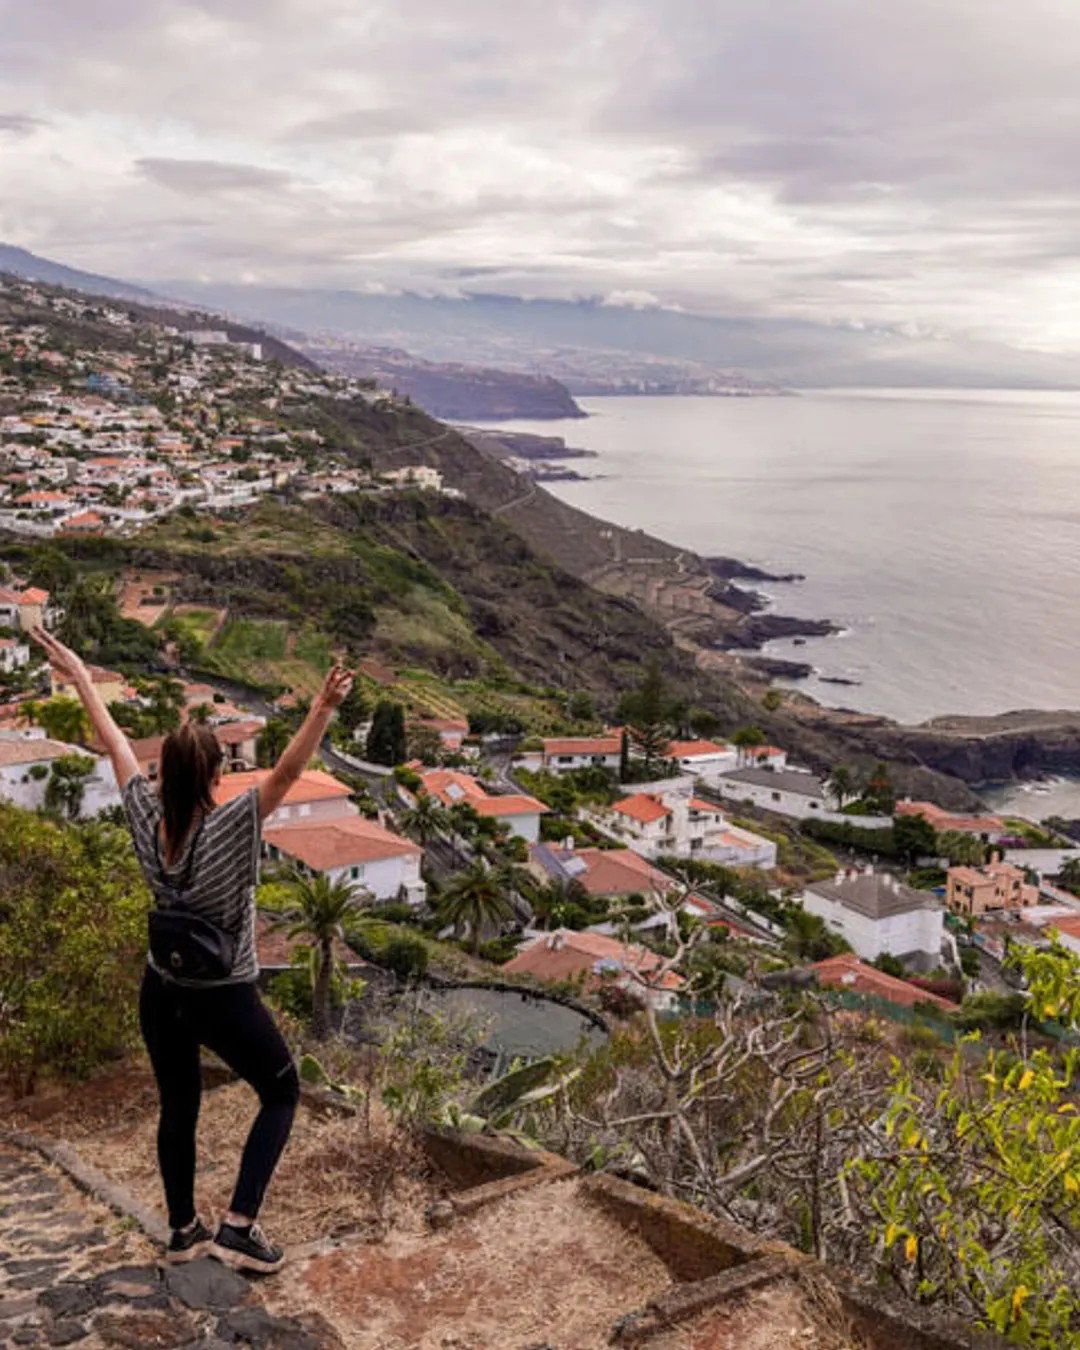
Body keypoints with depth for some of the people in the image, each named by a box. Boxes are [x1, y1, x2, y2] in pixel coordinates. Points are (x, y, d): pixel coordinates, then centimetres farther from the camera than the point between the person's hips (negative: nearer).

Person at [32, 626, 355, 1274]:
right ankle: (239, 1227, 9)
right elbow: (286, 773, -36)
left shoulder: (148, 819, -12)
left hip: (161, 995, 5)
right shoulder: (230, 829, -25)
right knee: (282, 1094, 15)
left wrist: (80, 676, 10)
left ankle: (184, 1230, 37)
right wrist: (324, 710, -44)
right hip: (225, 1000, -5)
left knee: (178, 1108, 22)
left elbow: (116, 743, -2)